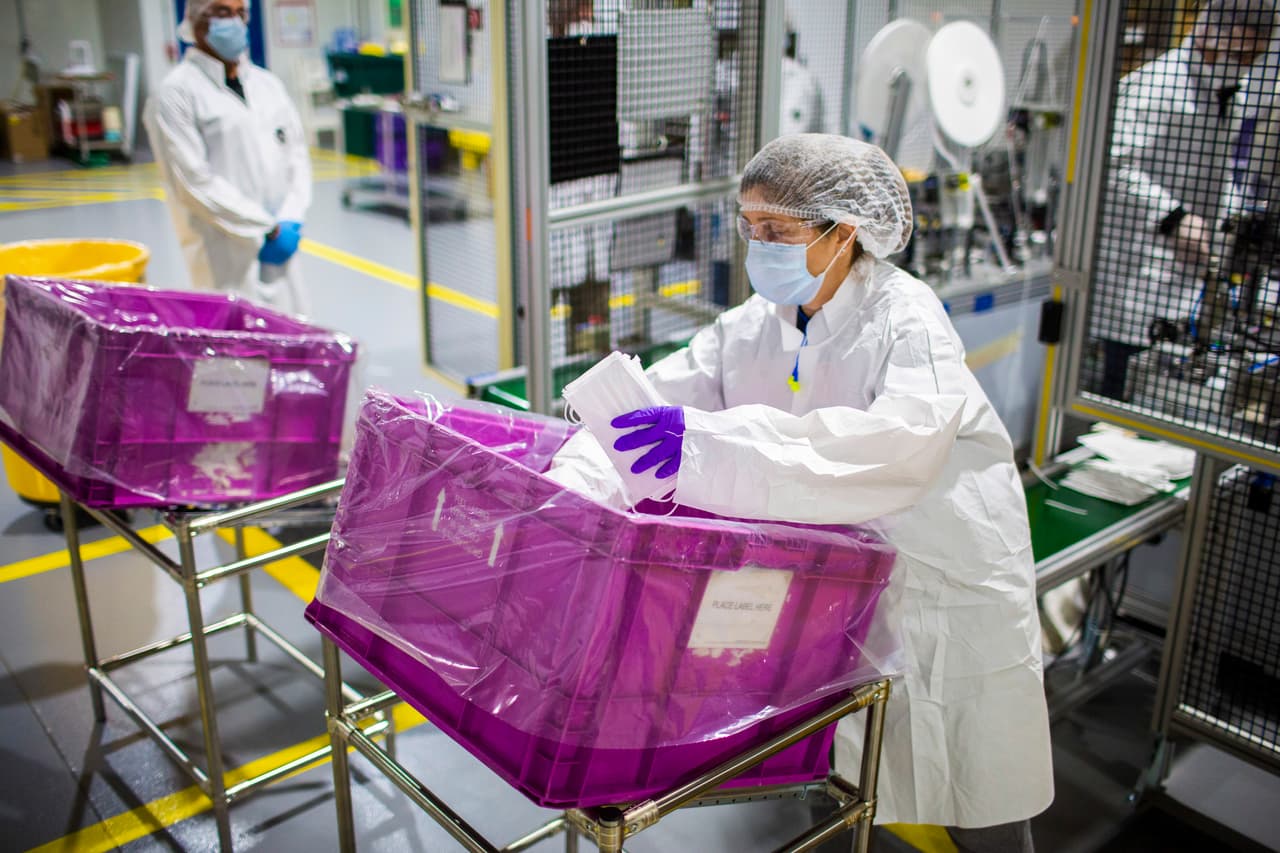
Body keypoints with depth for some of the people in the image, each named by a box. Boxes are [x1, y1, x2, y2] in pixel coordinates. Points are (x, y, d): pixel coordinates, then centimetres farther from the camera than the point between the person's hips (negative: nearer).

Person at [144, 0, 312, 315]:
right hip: (225, 259, -6)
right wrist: (268, 230, -13)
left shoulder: (267, 84, 15)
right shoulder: (175, 93, -6)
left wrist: (291, 220, -4)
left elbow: (296, 151, 13)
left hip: (279, 249, 6)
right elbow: (195, 183, -12)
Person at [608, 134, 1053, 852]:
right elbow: (661, 394, -9)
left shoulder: (907, 316, -21)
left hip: (944, 580, -5)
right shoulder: (753, 327, 0)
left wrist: (711, 442, -49)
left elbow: (901, 442, -40)